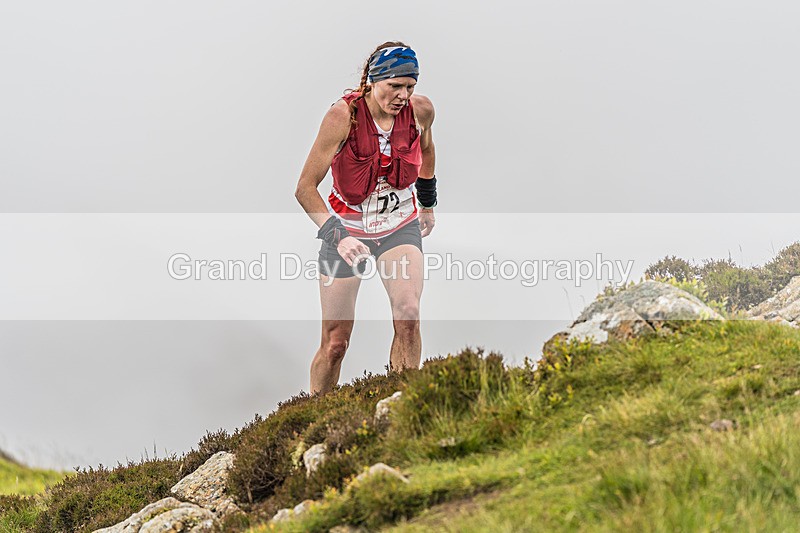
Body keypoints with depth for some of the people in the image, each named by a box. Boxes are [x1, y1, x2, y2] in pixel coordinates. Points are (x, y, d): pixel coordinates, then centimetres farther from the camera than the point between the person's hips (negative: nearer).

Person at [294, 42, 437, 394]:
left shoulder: (420, 110, -13)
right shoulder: (344, 115, -24)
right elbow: (305, 187, -22)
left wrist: (427, 203, 25)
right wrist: (335, 236, -35)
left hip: (400, 225, 2)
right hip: (347, 227, -2)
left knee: (408, 314, -23)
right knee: (335, 341, -1)